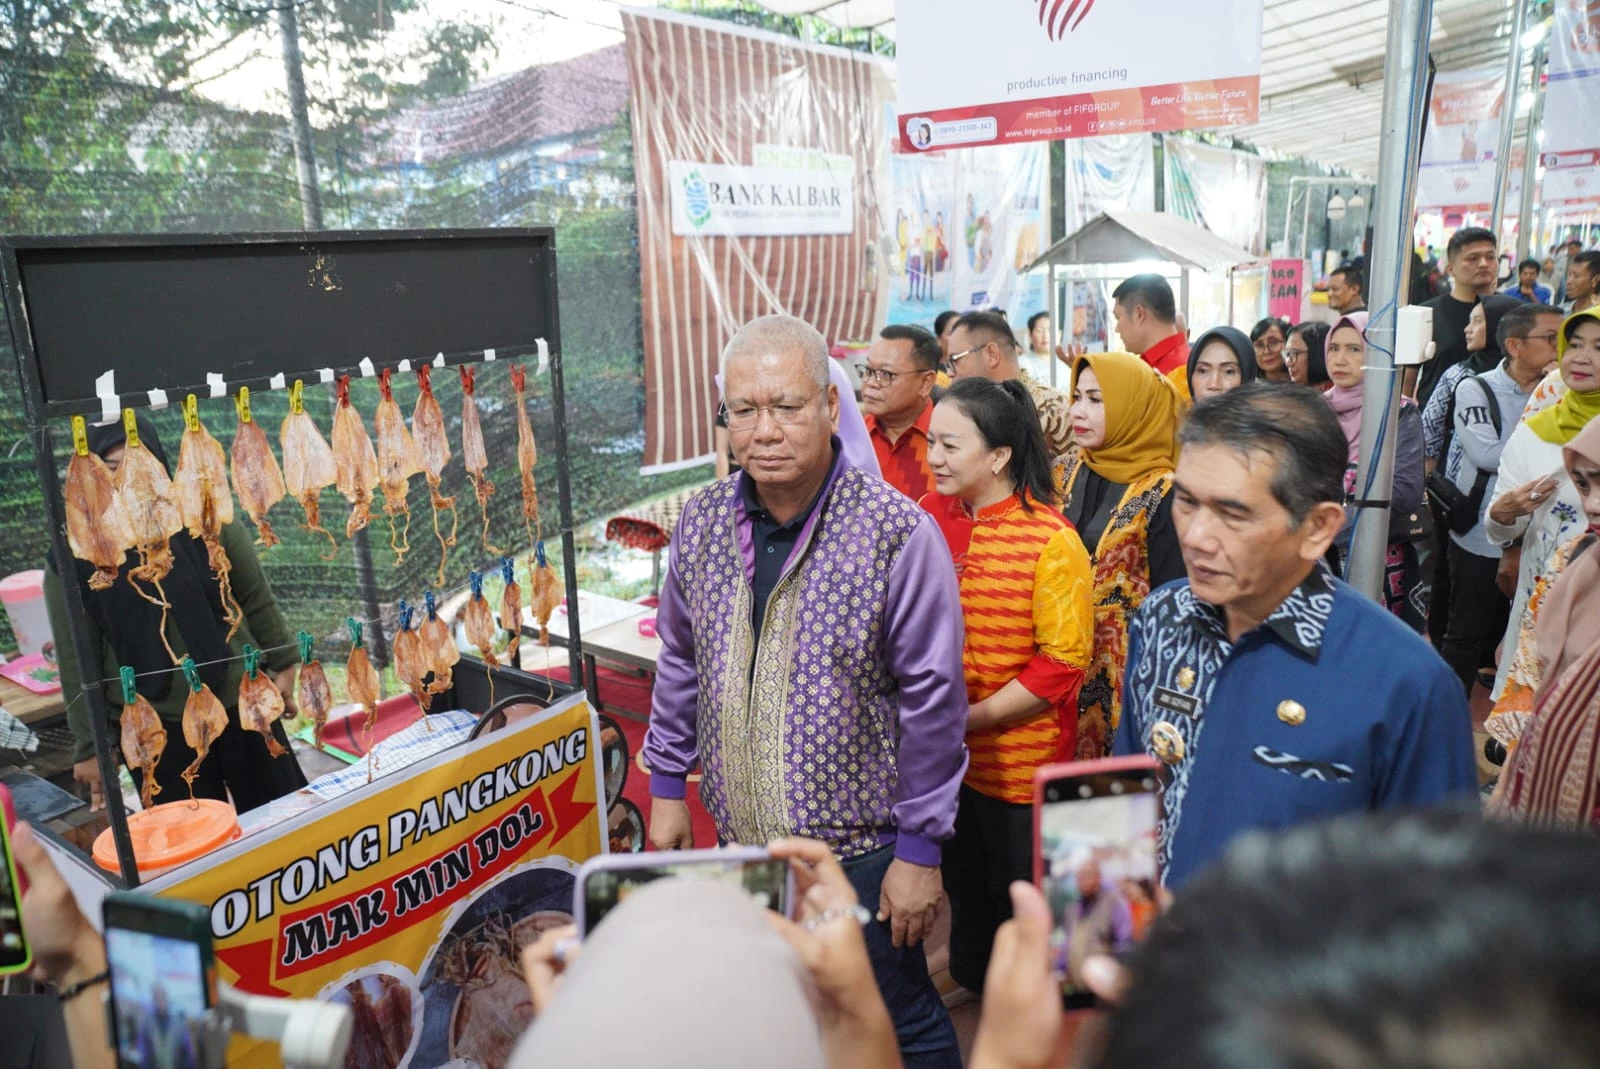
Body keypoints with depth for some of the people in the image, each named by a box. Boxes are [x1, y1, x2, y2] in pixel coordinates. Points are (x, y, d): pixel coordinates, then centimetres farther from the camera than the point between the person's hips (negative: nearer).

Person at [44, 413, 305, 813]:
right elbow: (77, 662, -3)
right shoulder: (72, 558, -7)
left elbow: (256, 597, 4)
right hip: (152, 728, 0)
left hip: (241, 702, 1)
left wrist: (283, 663, 6)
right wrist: (90, 744, -1)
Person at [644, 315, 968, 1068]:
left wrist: (920, 847, -11)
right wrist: (668, 786, 10)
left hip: (861, 846, -4)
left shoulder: (898, 533, -19)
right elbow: (680, 661, 9)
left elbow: (932, 699, -14)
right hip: (739, 838, 5)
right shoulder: (702, 522, -3)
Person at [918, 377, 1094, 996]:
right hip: (945, 754, 5)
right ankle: (970, 981, 50)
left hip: (1020, 759, -5)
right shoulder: (930, 516, -4)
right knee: (963, 879, 25)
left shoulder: (1051, 540, -19)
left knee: (1019, 895, 14)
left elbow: (1063, 663, -18)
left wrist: (971, 720, -19)